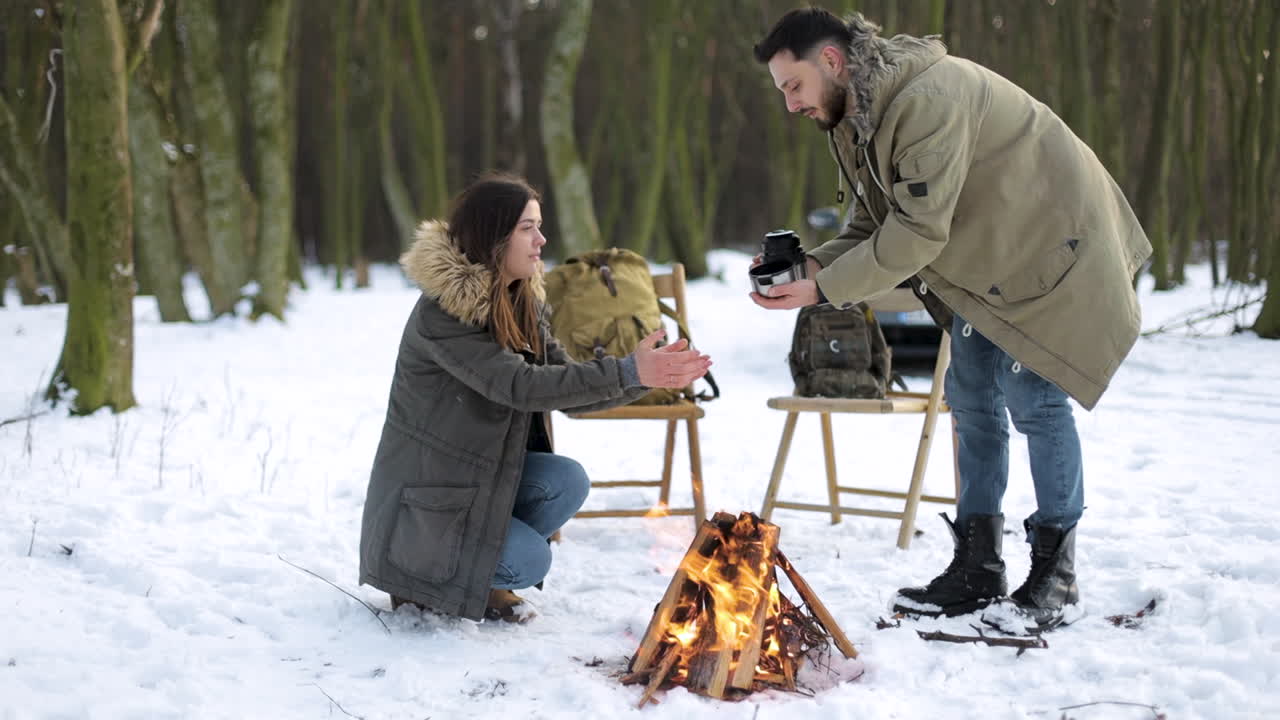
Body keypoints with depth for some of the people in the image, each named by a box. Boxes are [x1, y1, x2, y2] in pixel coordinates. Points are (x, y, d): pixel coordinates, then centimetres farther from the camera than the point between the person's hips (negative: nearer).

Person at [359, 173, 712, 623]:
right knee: (531, 561, -21)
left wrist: (651, 376, -18)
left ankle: (477, 573, 6)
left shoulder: (521, 304, 2)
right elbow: (520, 386, -33)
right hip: (423, 495, -8)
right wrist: (627, 373, -38)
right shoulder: (441, 314, -24)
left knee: (567, 481, -15)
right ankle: (416, 576, 4)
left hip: (479, 472, 8)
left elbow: (567, 391, -2)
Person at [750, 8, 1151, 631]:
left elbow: (918, 233, -32)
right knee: (970, 395, 8)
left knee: (1032, 395, -9)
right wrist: (808, 265, -14)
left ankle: (1056, 574, 3)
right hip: (988, 257, 10)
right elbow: (872, 228, 4)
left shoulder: (929, 98, -31)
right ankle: (978, 570, 15)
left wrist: (823, 289, -29)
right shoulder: (854, 118, 1)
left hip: (1051, 243, -10)